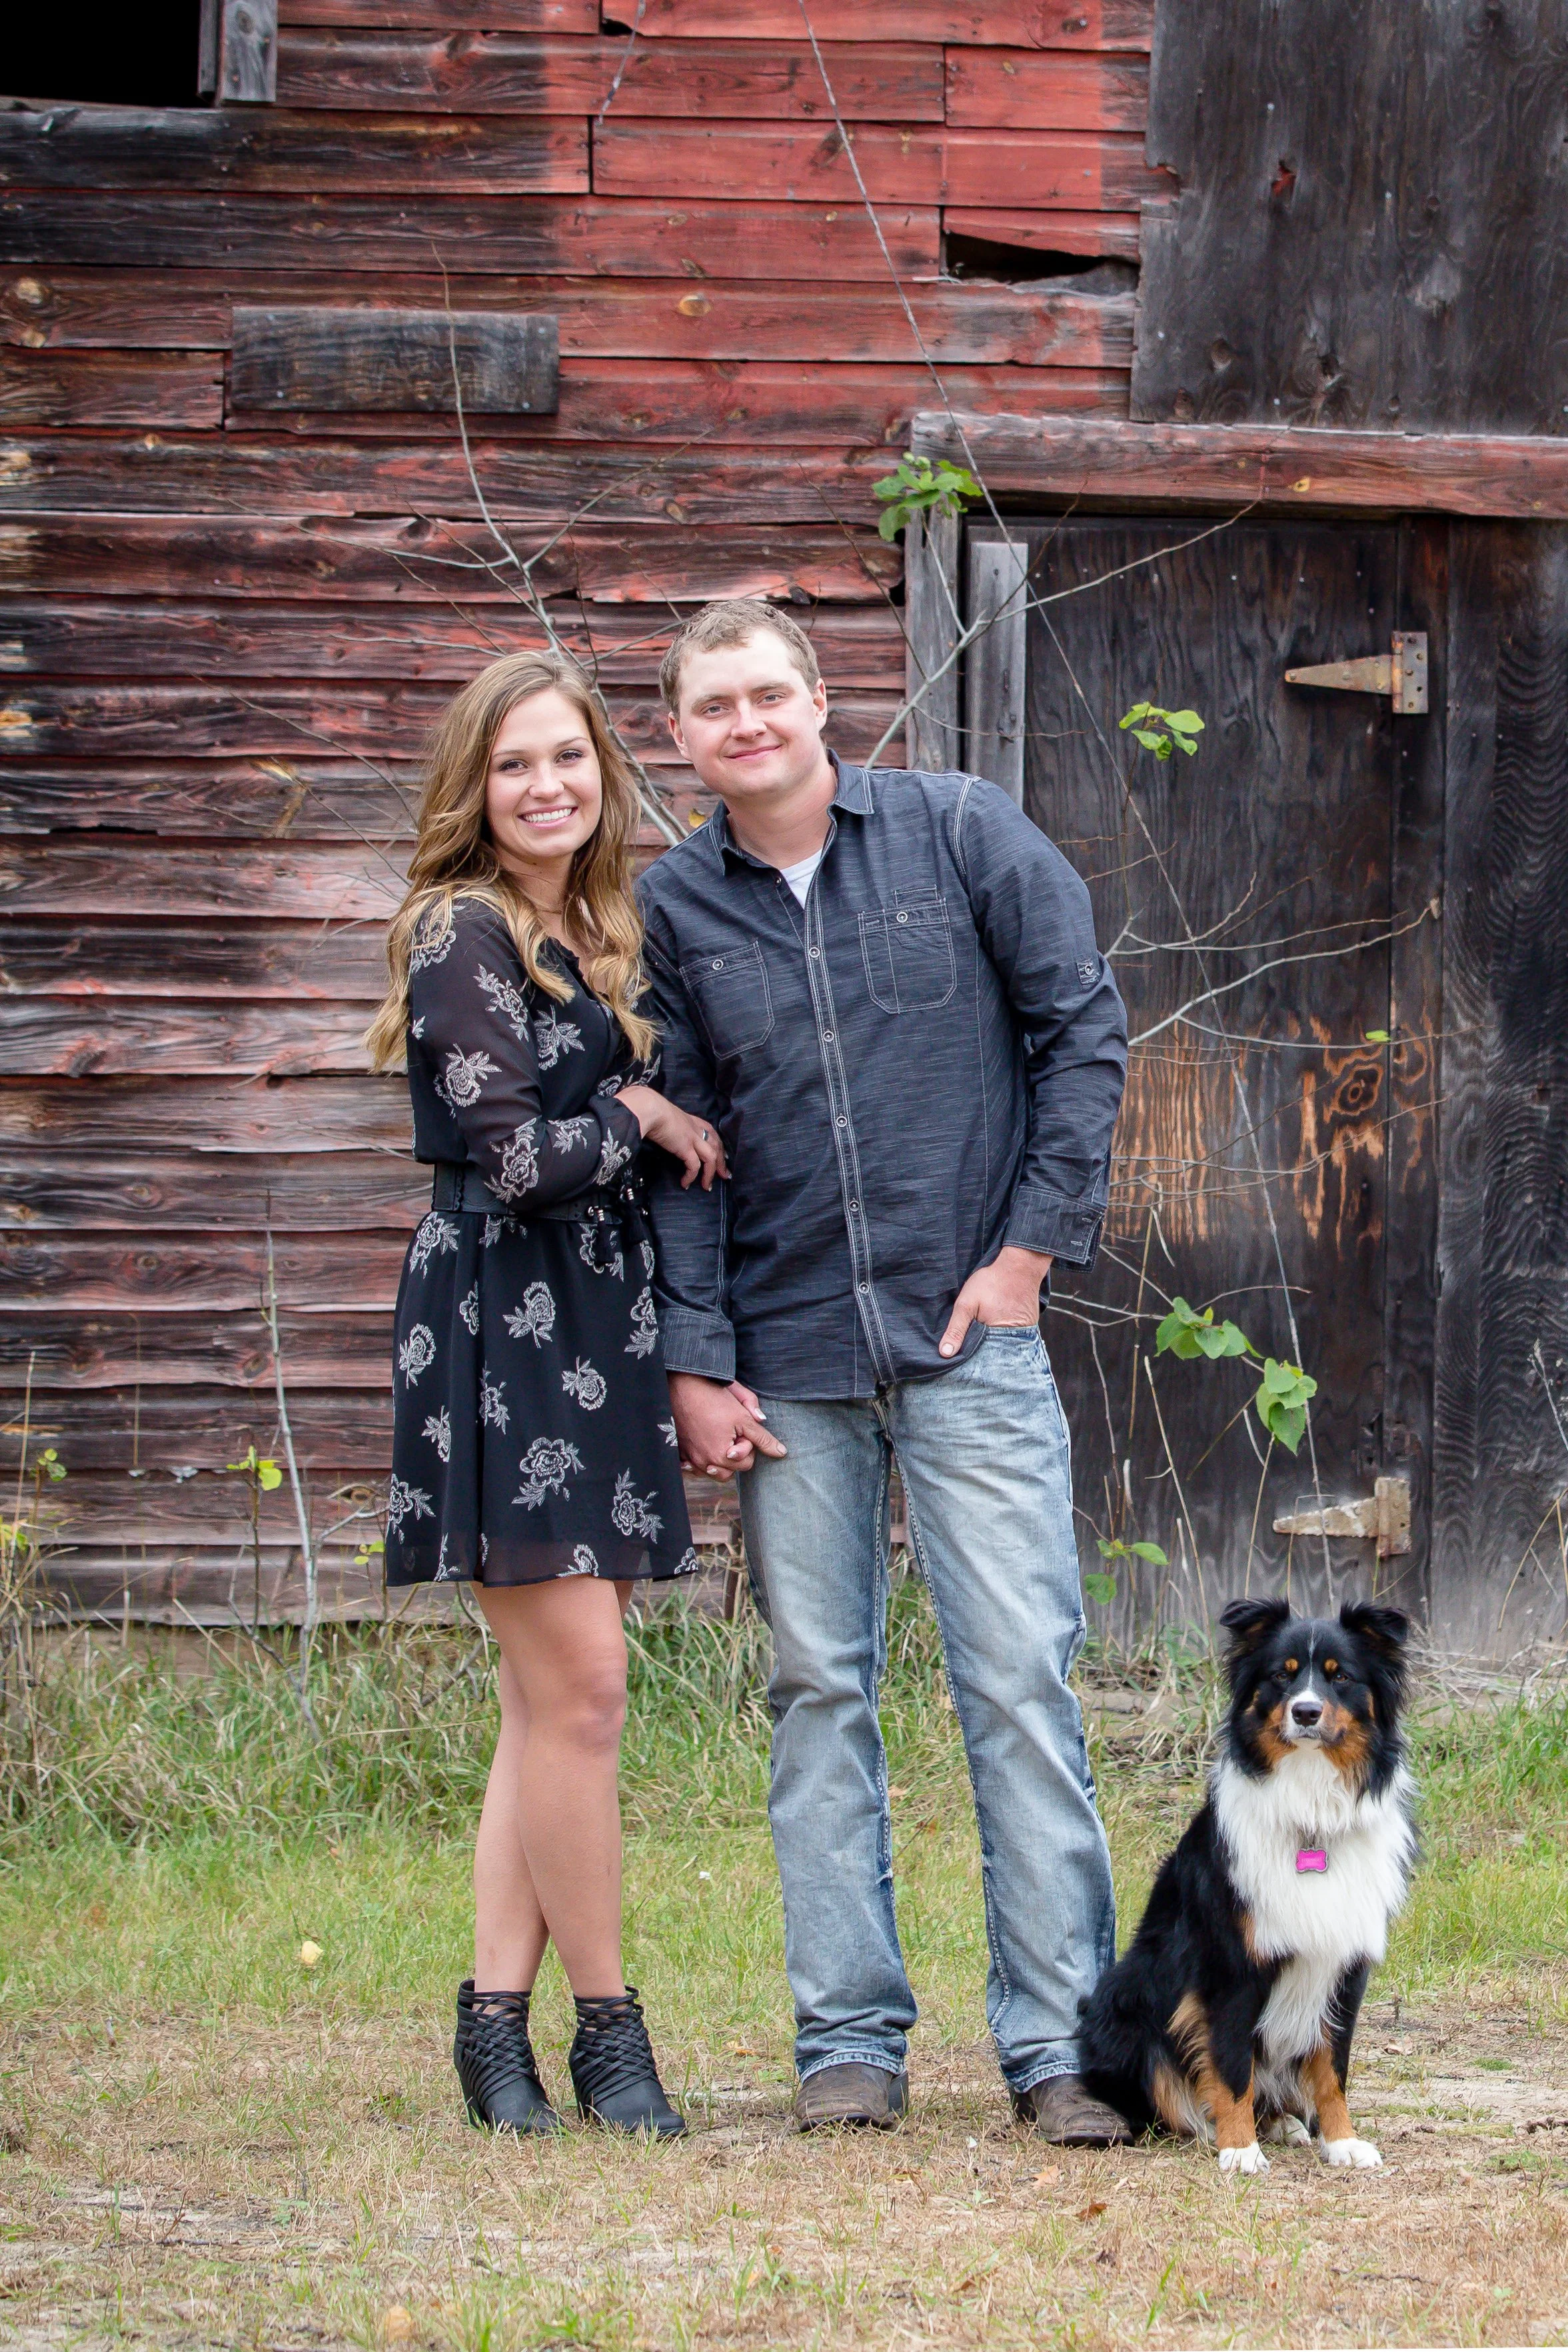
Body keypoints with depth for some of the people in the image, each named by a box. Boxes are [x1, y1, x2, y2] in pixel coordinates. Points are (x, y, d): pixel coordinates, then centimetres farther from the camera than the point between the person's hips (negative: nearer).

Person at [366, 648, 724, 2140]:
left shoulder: (592, 936, 17)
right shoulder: (464, 936, -9)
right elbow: (519, 1154, -15)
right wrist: (640, 1117, -2)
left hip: (591, 1325, 8)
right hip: (500, 1319, -8)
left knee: (549, 1697, 6)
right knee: (578, 1690, -9)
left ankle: (495, 2021, 8)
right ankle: (607, 2031, -1)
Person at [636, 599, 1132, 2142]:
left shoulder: (961, 834, 1)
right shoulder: (673, 910, 6)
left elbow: (1084, 1030, 3)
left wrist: (1031, 1247, -3)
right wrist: (695, 1366, -1)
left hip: (969, 1336, -2)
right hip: (786, 1358, 2)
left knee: (1021, 1678, -6)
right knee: (819, 1691, 4)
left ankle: (1058, 2040, -2)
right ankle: (849, 2041, 10)